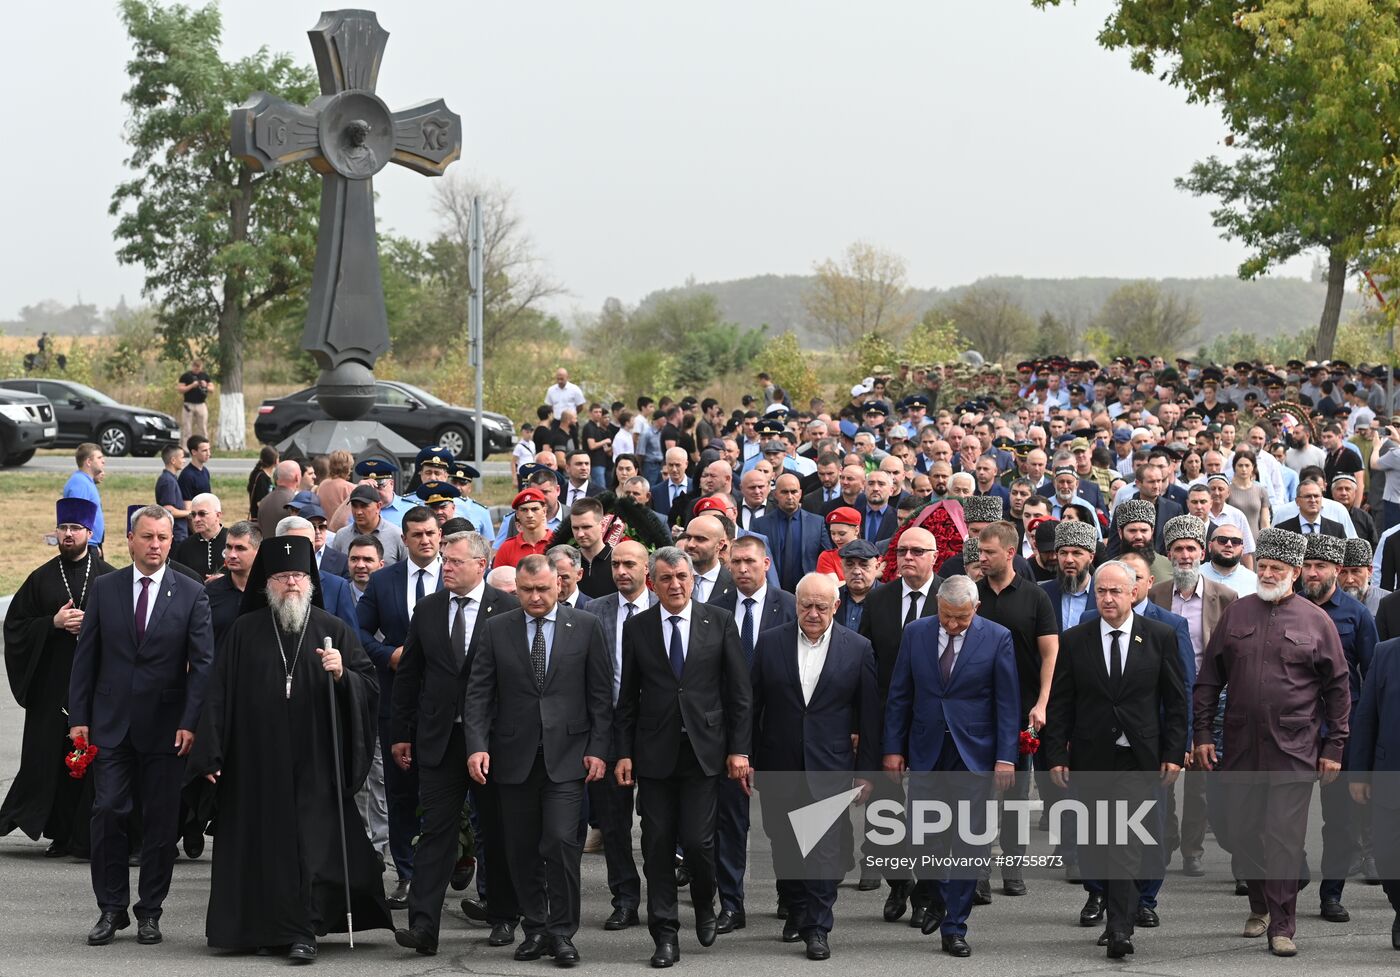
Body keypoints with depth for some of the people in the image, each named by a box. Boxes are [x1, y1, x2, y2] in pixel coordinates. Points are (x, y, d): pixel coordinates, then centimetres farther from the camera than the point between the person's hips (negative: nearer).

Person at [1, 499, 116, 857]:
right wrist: (54, 623, -8)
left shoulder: (109, 578, 5)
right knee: (51, 757, -2)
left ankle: (88, 835, 4)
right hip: (51, 684, 2)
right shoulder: (41, 579, 10)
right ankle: (60, 833, 5)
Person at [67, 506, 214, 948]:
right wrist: (78, 717, 1)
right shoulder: (104, 589, 5)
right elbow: (85, 657, 6)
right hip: (111, 723, 1)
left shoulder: (191, 594, 0)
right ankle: (111, 909, 7)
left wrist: (190, 722, -11)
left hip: (164, 724, -1)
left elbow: (201, 663, -2)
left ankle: (150, 911, 13)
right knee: (108, 813, -4)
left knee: (160, 821, 3)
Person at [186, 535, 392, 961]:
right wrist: (211, 754, -2)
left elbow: (370, 687, 5)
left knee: (312, 844, -4)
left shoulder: (334, 630, 7)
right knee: (264, 843, 3)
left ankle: (302, 931, -1)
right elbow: (220, 695, 4)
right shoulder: (244, 632, 7)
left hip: (315, 763, -1)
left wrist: (342, 675, -16)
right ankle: (261, 926, 13)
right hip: (258, 762, 1)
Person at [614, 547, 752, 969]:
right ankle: (665, 935, 9)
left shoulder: (719, 623, 2)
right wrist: (623, 753, 1)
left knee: (697, 840, -6)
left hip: (704, 750, -1)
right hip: (654, 753, 1)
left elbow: (740, 692, 3)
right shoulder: (637, 628, 5)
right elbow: (628, 698, 7)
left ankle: (705, 906, 24)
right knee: (657, 846, 1)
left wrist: (739, 749, -2)